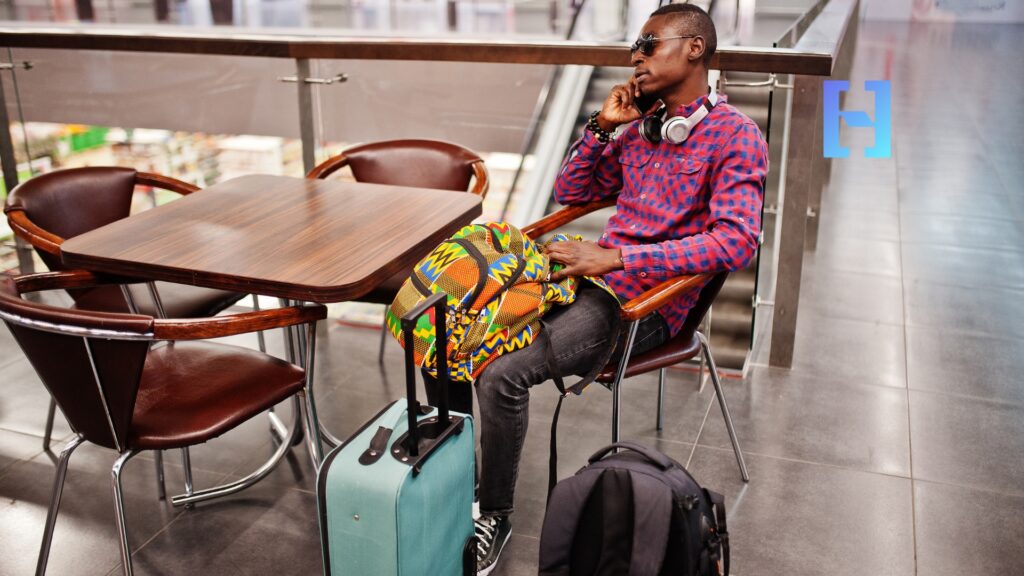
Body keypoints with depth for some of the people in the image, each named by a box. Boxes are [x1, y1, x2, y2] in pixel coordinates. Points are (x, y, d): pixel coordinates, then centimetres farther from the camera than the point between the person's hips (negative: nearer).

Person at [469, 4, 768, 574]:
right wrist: (601, 127, 6)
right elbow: (570, 192, 22)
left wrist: (617, 258, -25)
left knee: (502, 374, -25)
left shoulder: (737, 136, -7)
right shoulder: (638, 127, 15)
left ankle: (496, 515, -3)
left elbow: (737, 242, -21)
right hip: (592, 276, 7)